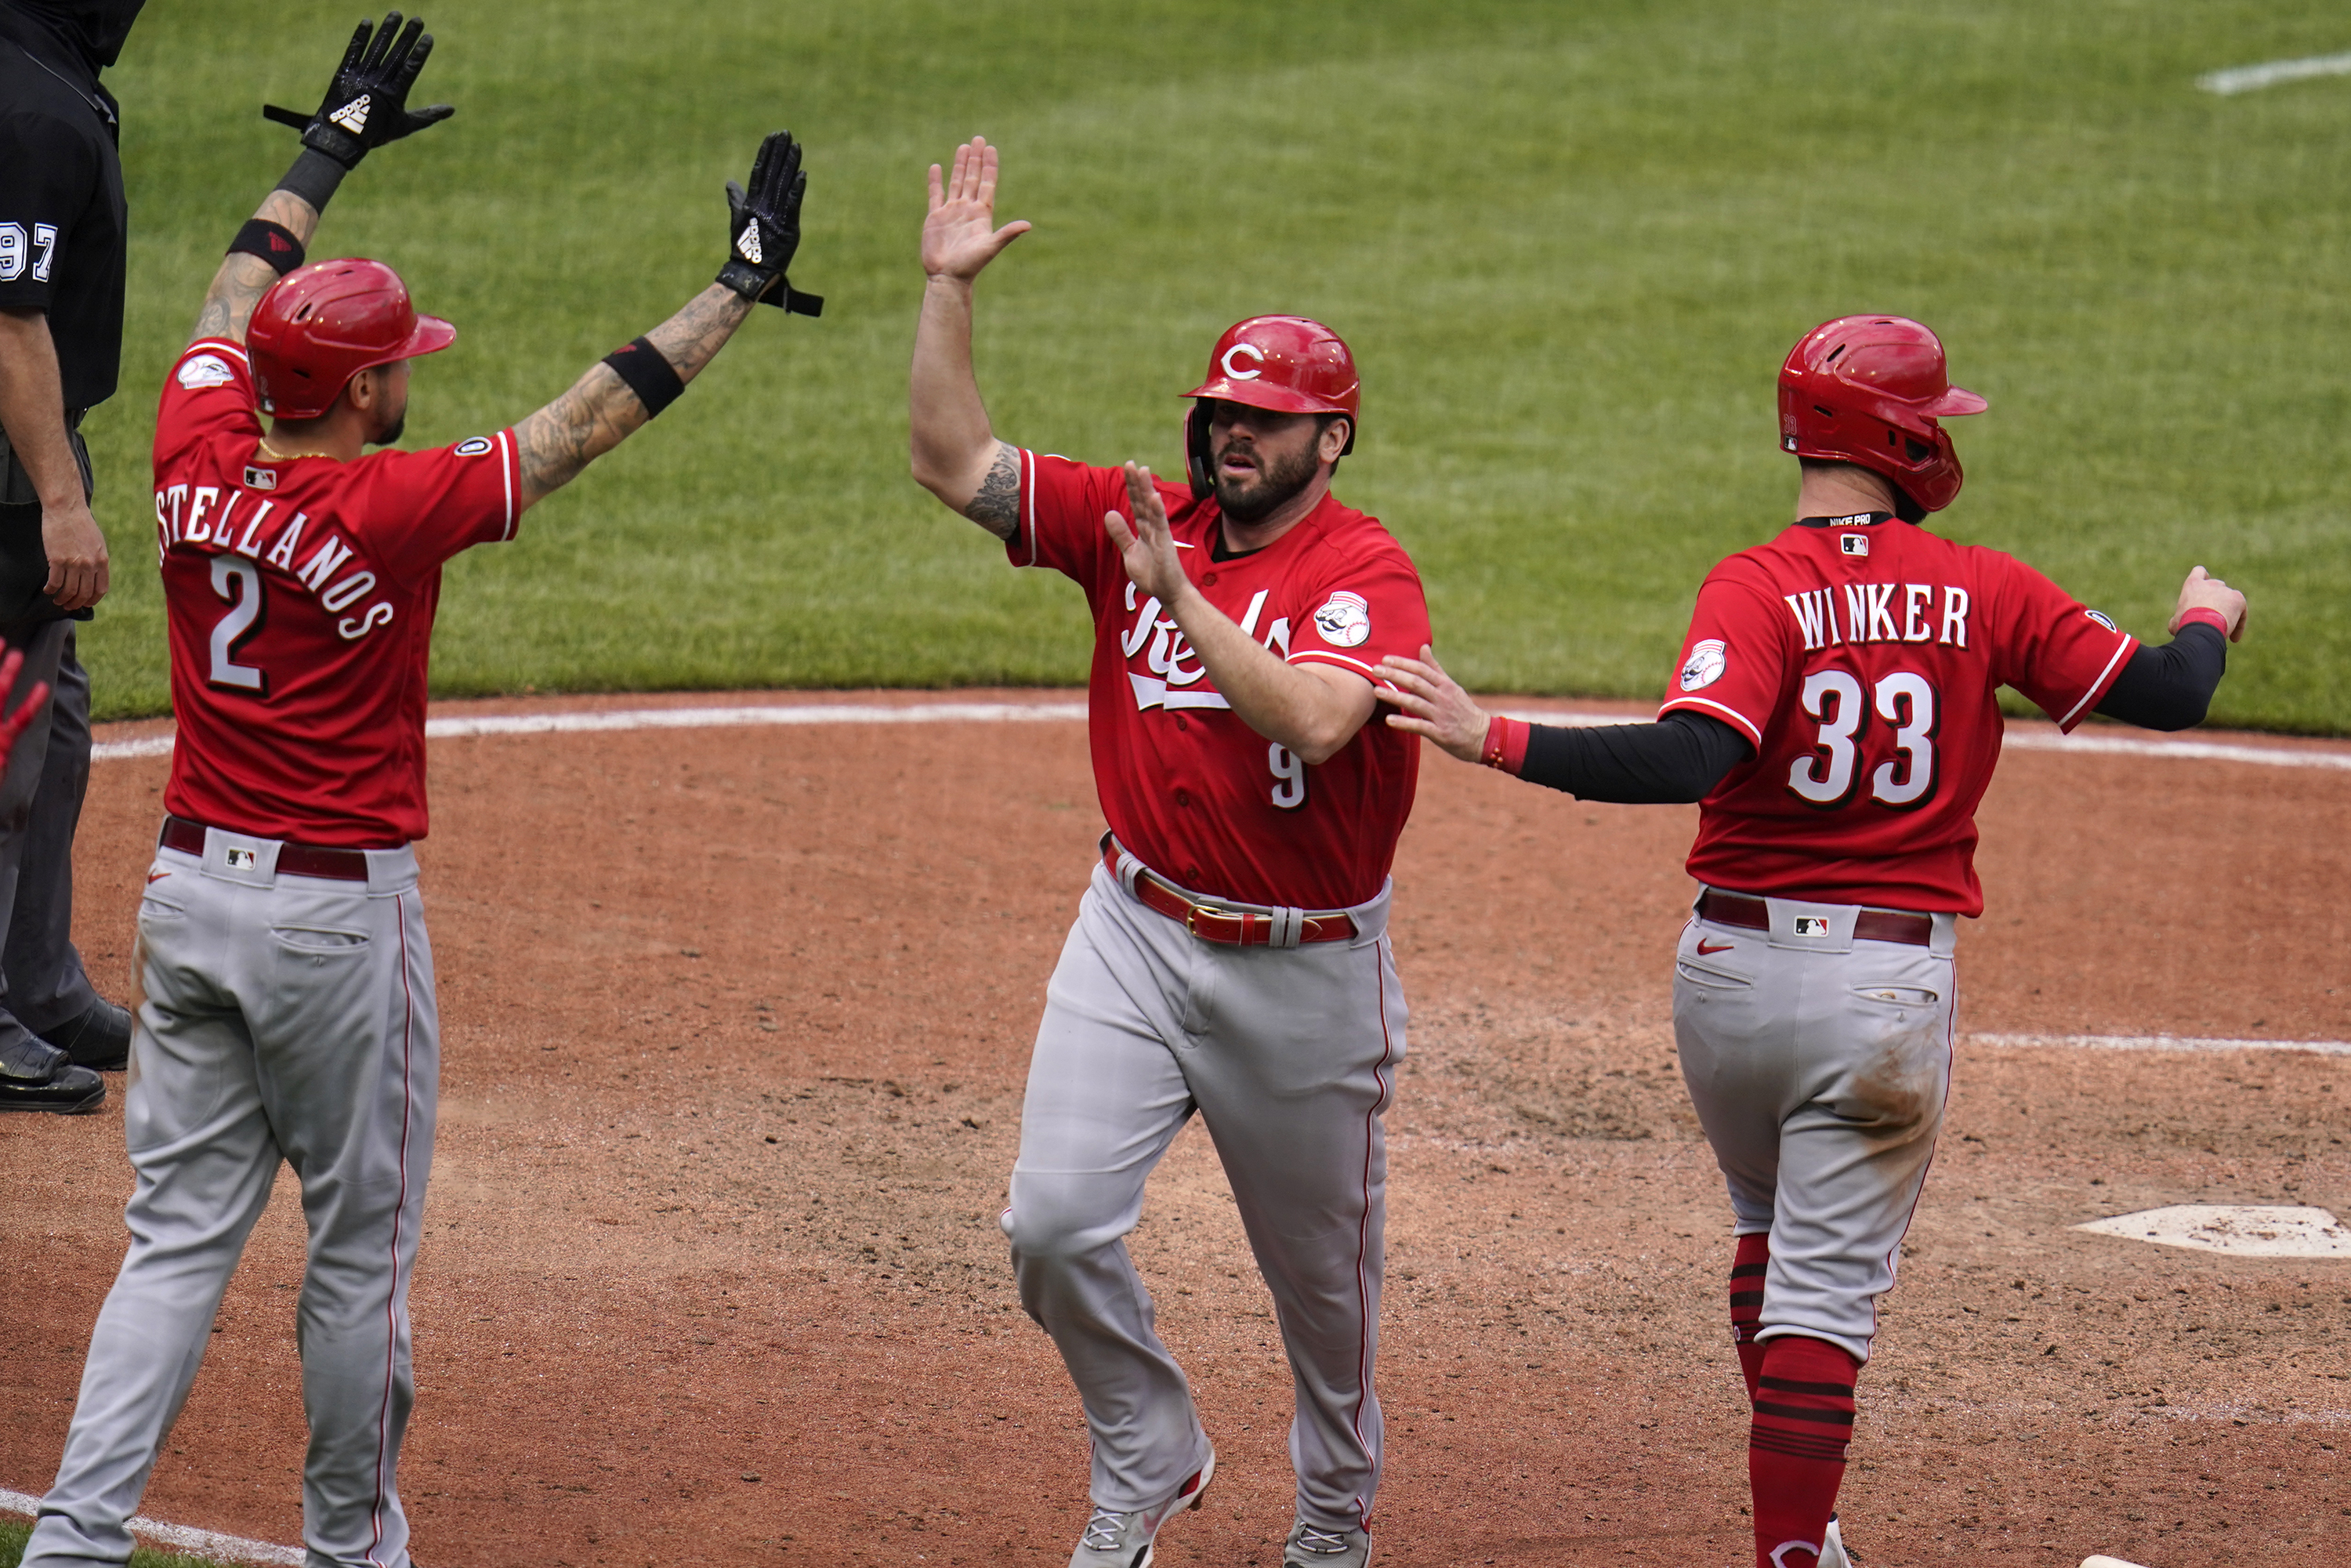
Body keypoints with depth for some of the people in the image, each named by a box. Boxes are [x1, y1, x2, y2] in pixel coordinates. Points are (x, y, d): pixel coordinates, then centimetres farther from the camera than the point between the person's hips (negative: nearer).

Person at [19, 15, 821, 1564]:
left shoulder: (199, 460, -2)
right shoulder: (391, 506, -18)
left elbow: (238, 297, 17)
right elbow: (592, 418, -12)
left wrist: (336, 145, 30)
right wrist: (742, 286, -2)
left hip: (190, 891, 6)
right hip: (339, 912, -6)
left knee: (180, 1233, 8)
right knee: (361, 1248, 8)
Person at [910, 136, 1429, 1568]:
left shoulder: (1366, 571, -14)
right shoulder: (1136, 522, 1)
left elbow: (1312, 720, -32)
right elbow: (954, 461, -2)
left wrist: (1178, 593, -32)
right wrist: (950, 288, -9)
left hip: (1309, 963, -4)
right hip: (1138, 932, 4)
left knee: (1321, 1262, 11)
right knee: (1057, 1221, -9)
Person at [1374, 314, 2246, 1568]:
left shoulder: (1756, 592, -11)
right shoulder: (1983, 594, -5)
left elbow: (1688, 759, -28)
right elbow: (2167, 695, 2)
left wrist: (1493, 741, -29)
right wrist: (2207, 617, 24)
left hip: (1729, 967, 1)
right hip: (1890, 984, -1)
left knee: (1766, 1222, 25)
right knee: (1827, 1285, 0)